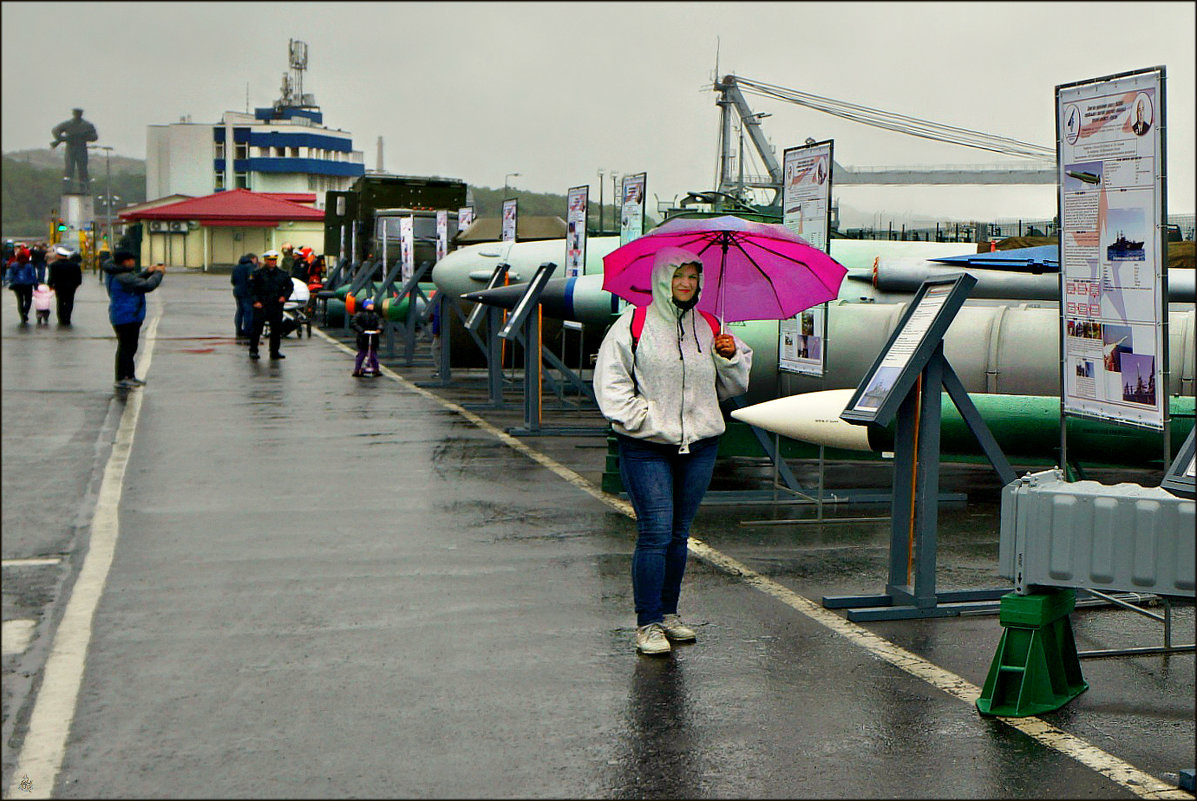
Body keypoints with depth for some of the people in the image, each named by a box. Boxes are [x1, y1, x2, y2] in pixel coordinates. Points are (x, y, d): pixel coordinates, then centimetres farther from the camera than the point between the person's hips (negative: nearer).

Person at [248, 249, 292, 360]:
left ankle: (274, 352, 15)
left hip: (277, 306, 3)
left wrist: (284, 296, 1)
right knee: (257, 328, -1)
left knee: (277, 329, 5)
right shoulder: (257, 273, -1)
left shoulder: (282, 274, 8)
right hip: (261, 305, -3)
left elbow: (290, 286, 17)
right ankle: (253, 350, 9)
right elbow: (251, 288, -2)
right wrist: (255, 301, -12)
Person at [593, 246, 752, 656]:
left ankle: (669, 613, 24)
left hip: (700, 444, 5)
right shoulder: (633, 325, -3)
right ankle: (647, 623, 0)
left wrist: (730, 357, -3)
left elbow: (734, 385, 17)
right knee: (655, 532, -9)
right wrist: (638, 419, -12)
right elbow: (610, 382, -3)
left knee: (679, 533, 12)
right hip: (646, 446, -4)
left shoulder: (709, 328, 11)